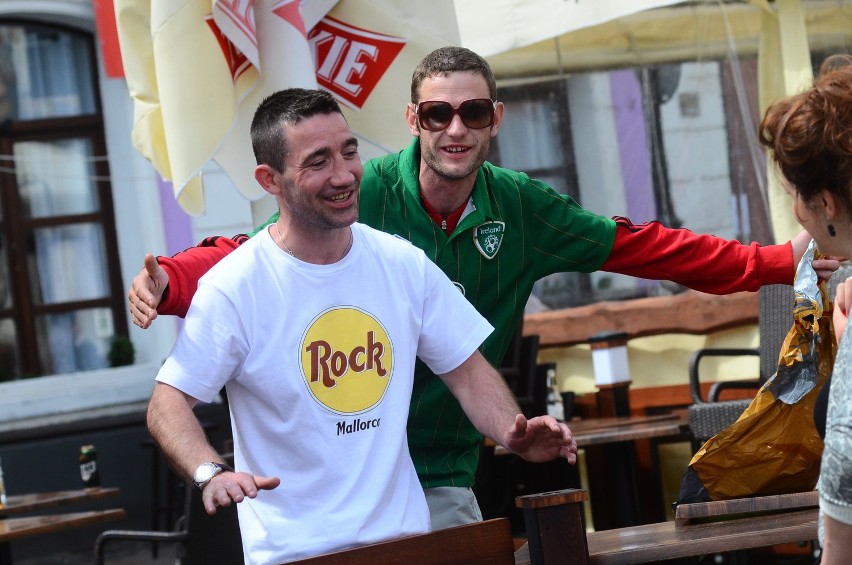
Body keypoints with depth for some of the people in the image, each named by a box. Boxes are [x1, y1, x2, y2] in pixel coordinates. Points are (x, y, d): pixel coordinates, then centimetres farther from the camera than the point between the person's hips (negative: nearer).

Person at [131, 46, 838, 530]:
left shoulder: (522, 209, -1)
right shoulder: (364, 195, -12)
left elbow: (640, 246, 5)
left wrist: (782, 260, 5)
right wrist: (168, 279, -34)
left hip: (443, 475, 3)